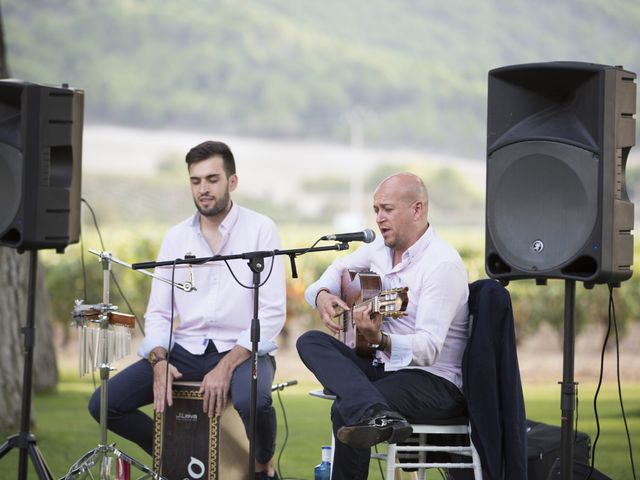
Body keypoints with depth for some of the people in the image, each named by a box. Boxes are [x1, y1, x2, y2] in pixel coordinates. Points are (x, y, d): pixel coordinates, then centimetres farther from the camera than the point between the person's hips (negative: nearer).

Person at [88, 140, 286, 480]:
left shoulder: (260, 230, -4)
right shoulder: (176, 238, 9)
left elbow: (272, 312, -11)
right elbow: (158, 312, 8)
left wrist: (227, 366, -22)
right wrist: (159, 360, -14)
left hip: (243, 350, -4)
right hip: (186, 350, 4)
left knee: (252, 401, -39)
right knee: (103, 403, -14)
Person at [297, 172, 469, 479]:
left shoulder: (443, 264, -19)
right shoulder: (382, 247, 8)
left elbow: (428, 348, -27)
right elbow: (339, 269, 27)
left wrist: (380, 340, -46)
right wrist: (322, 295, 2)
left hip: (436, 382, -10)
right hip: (383, 367, 10)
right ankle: (376, 414, -41)